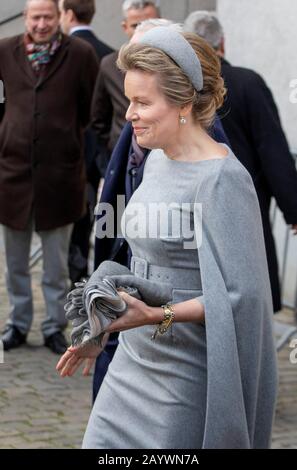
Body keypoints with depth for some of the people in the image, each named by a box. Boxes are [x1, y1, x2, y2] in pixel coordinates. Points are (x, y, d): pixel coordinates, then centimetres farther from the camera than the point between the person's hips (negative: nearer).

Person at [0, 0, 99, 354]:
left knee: (56, 264, 8)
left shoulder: (80, 55, -5)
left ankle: (54, 327, 19)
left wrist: (72, 133, 1)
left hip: (60, 171, -2)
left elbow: (94, 107, 2)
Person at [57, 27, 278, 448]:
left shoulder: (221, 179, -19)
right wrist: (106, 329, 20)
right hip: (133, 360, 8)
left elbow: (238, 295, -22)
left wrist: (157, 316, -30)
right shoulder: (156, 159, 9)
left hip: (186, 376, -8)